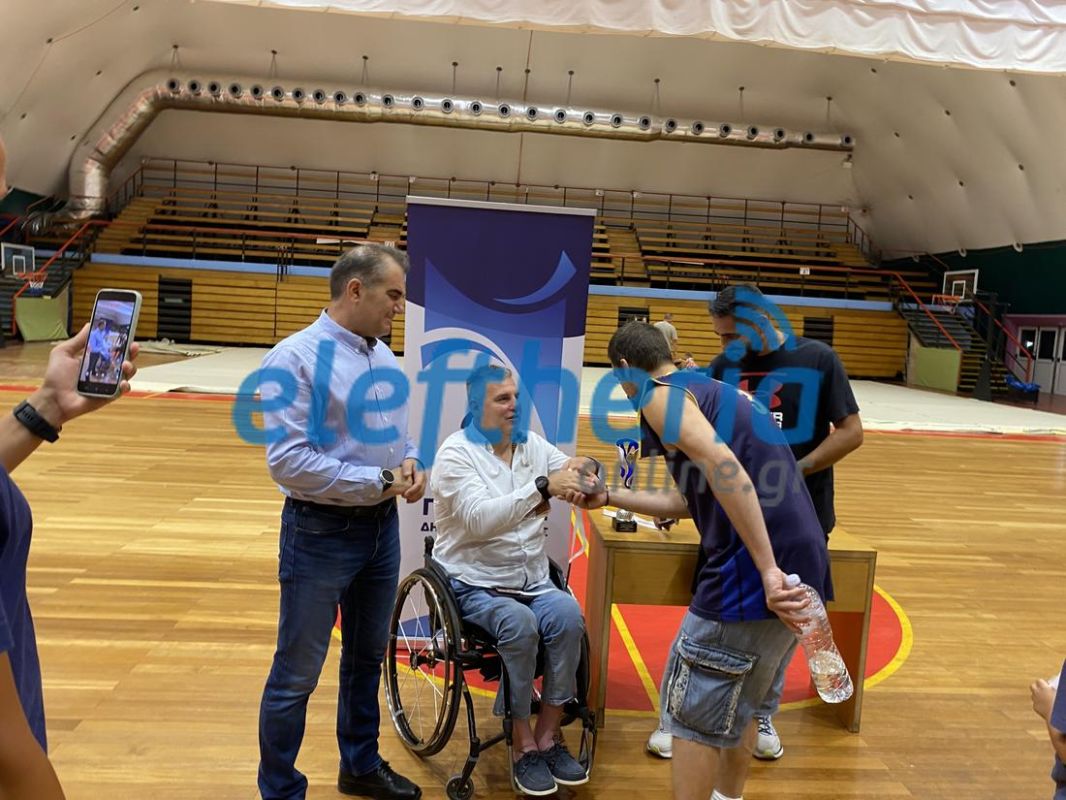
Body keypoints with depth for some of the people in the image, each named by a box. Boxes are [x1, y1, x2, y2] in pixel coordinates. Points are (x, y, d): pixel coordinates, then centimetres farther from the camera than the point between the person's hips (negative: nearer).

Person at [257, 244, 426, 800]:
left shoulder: (384, 356, 5)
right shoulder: (296, 358, -17)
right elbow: (288, 461, -23)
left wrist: (410, 463, -6)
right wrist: (380, 480, -20)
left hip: (382, 527, 7)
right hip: (321, 534, -7)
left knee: (367, 658, 22)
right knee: (297, 675, 6)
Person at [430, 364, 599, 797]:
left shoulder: (532, 444, 8)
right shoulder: (456, 453, -10)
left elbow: (573, 479, 4)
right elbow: (480, 519, -25)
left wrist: (585, 479, -19)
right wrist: (542, 488, -35)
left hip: (532, 580, 5)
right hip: (474, 584, -4)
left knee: (568, 614, -24)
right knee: (519, 624, -31)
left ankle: (548, 735, -10)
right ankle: (524, 746, -13)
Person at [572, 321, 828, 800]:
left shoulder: (660, 395, -4)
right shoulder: (711, 392, 24)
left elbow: (723, 466, -22)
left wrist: (767, 570, -26)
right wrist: (609, 497, 31)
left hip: (752, 569, -9)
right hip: (800, 559, 9)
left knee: (694, 712, 5)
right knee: (739, 704, 24)